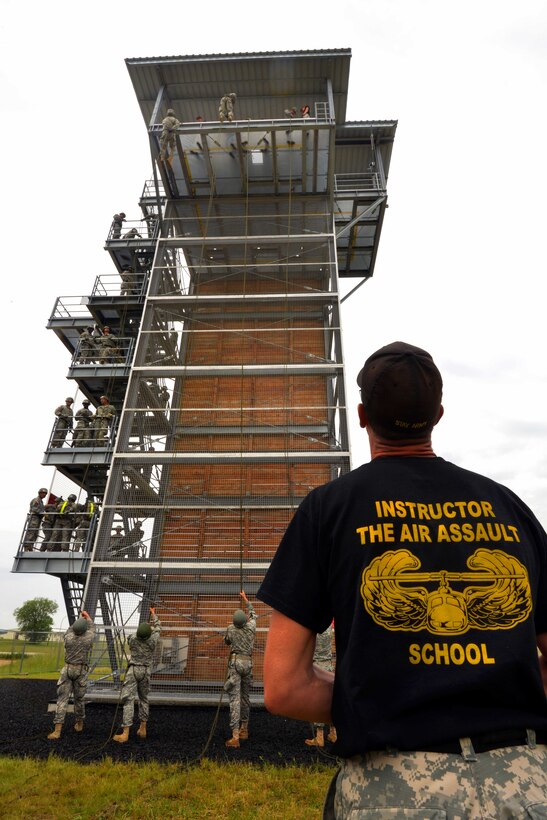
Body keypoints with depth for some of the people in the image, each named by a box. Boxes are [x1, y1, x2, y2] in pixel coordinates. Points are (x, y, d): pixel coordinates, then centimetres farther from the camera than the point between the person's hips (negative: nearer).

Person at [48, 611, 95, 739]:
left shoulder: (68, 637, -12)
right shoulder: (88, 638, -12)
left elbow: (70, 630, 14)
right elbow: (92, 627, 11)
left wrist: (79, 618, 25)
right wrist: (87, 616, 25)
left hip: (68, 669, 0)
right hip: (81, 671, 0)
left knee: (62, 699, 2)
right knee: (79, 698, 14)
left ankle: (57, 730, -3)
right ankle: (79, 724, 30)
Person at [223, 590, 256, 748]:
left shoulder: (231, 629, -3)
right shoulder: (251, 627, 3)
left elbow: (227, 641, 18)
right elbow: (253, 614, 25)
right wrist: (245, 599, 34)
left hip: (235, 662, -3)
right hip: (248, 663, 4)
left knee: (234, 698, -8)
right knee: (245, 696, 17)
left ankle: (235, 737, -15)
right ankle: (244, 730, 29)